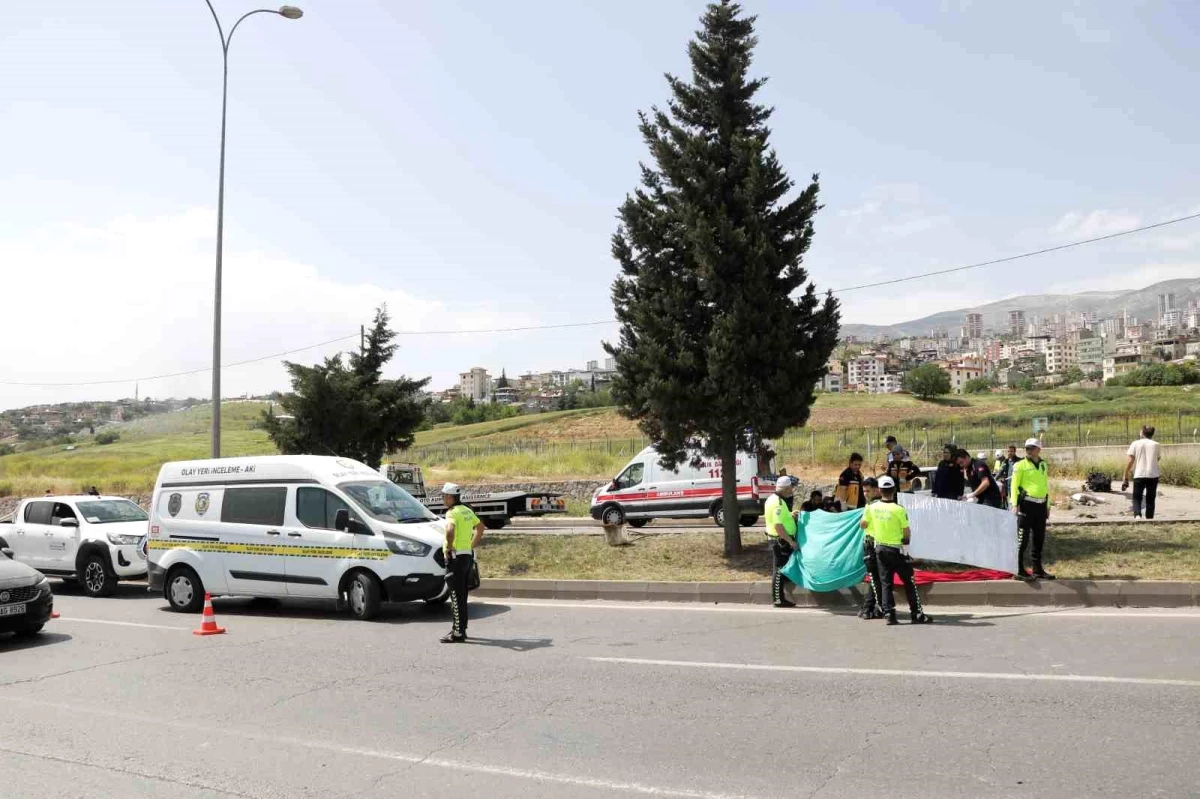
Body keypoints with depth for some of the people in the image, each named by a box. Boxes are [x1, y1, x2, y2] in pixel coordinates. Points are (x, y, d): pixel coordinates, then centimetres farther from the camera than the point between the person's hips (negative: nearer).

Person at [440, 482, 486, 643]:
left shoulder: (452, 512, -15)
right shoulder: (467, 511, 14)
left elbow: (450, 529, -36)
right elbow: (480, 526, 29)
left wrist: (449, 546, -22)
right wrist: (472, 544, 24)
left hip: (456, 557, -9)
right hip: (468, 555, 9)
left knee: (456, 596, -6)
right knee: (461, 595, 16)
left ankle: (458, 633, -4)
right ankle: (460, 628, 24)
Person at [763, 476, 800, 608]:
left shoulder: (775, 499, 11)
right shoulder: (778, 503, -22)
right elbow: (778, 526, -27)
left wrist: (789, 515, 12)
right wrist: (791, 541, -23)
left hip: (779, 539, 10)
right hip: (780, 540, -10)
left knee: (781, 568, 19)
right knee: (779, 569, -3)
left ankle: (779, 598, 28)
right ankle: (778, 600, 3)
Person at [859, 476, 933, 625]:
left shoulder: (872, 507, -4)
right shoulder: (899, 509, -17)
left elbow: (863, 525, 7)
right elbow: (907, 532, -13)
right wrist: (907, 538, 9)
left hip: (880, 548, 4)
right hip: (896, 549, -4)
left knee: (885, 582, 9)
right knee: (908, 582, 5)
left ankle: (888, 613, 3)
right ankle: (916, 614, 7)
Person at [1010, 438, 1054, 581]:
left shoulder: (1043, 465, 15)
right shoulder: (1020, 465, -4)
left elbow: (1045, 486, 22)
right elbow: (1014, 485, -8)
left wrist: (1047, 505, 22)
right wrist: (1015, 504, -17)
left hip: (1041, 505, 7)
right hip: (1026, 504, -6)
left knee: (1039, 539, 11)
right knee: (1023, 539, -6)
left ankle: (1038, 569, 20)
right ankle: (1019, 571, -3)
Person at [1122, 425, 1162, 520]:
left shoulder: (1135, 444, 0)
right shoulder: (1156, 444, 5)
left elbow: (1130, 461, -5)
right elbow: (1158, 458, 6)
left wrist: (1125, 476, -1)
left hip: (1139, 475, -1)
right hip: (1153, 475, 2)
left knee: (1137, 498, 5)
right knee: (1150, 499, 13)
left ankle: (1137, 515, -18)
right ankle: (1149, 518, 13)